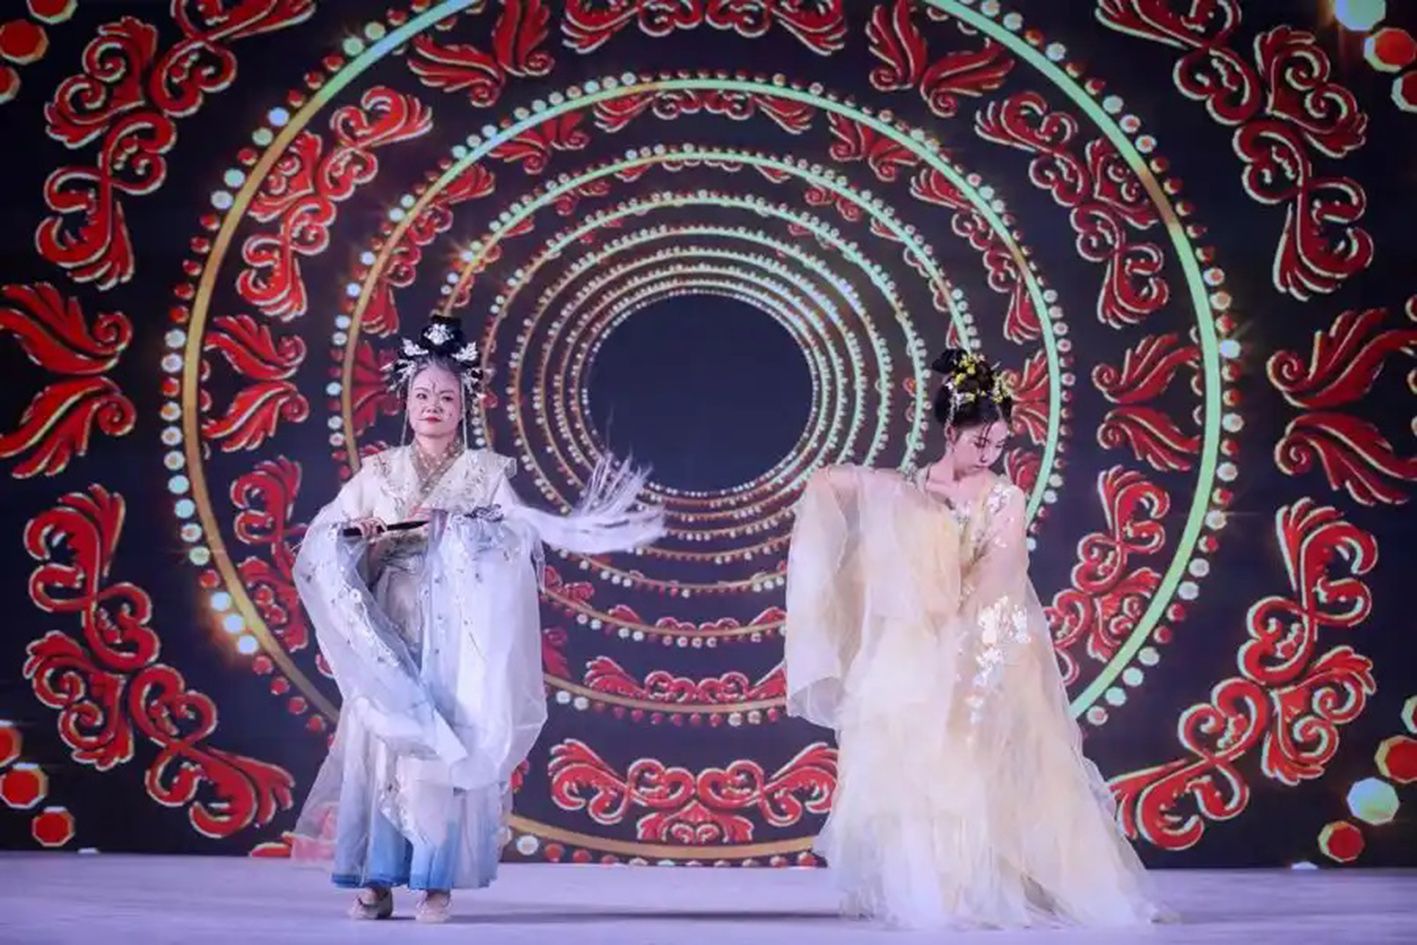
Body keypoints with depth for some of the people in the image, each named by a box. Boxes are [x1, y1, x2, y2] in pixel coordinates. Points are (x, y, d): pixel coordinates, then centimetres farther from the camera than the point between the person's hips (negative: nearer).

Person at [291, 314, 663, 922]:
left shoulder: (485, 473, 7)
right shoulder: (377, 472, 12)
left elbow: (525, 530, -7)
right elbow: (324, 537, 8)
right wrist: (360, 536, -12)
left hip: (456, 629, -2)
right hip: (387, 626, 2)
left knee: (448, 743, -7)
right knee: (381, 738, -4)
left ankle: (438, 881, 1)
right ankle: (376, 880, 3)